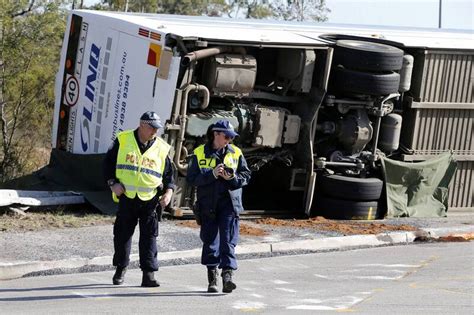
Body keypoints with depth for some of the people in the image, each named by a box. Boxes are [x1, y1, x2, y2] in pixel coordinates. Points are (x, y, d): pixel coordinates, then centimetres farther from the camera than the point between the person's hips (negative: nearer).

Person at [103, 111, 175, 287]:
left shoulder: (161, 148, 5)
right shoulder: (123, 141, 1)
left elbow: (169, 174, 12)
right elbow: (108, 162, 8)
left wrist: (168, 191, -4)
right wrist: (112, 183, -4)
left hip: (150, 200, 0)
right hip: (126, 198, 0)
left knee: (149, 236, -4)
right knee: (122, 234, 8)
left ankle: (149, 274, -2)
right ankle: (120, 269, 25)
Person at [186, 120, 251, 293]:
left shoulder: (236, 153, 8)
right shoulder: (199, 153, 3)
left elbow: (246, 175, 8)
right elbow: (191, 178, -4)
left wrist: (232, 178, -12)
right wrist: (212, 174, -16)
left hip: (229, 203, 0)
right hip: (207, 205, 0)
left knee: (228, 241, -10)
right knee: (210, 241, 4)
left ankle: (227, 275, -17)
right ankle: (212, 279, 14)